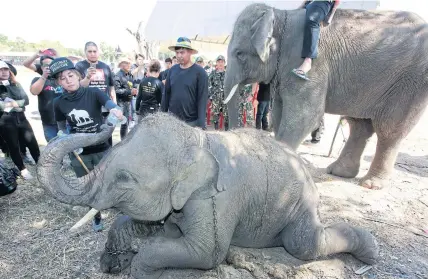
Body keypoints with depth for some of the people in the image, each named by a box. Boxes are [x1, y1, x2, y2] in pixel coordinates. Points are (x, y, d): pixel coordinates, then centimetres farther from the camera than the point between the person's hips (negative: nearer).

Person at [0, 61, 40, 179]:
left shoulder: (16, 85, 8)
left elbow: (26, 100, -3)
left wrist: (14, 103, -17)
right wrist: (11, 104, -15)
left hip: (21, 118, 3)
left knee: (32, 143, 4)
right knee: (13, 147, 8)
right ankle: (23, 170, 22)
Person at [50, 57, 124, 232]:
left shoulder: (93, 93, -12)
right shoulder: (59, 103, -4)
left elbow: (109, 103, -31)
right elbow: (62, 128, 10)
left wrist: (115, 110, -54)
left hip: (102, 149, -2)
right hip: (79, 153, 3)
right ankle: (97, 217, 39)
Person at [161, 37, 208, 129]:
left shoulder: (199, 72, -7)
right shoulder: (172, 70, 5)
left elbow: (202, 99, -11)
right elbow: (166, 94, 9)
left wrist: (201, 124, -15)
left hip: (192, 121, -3)